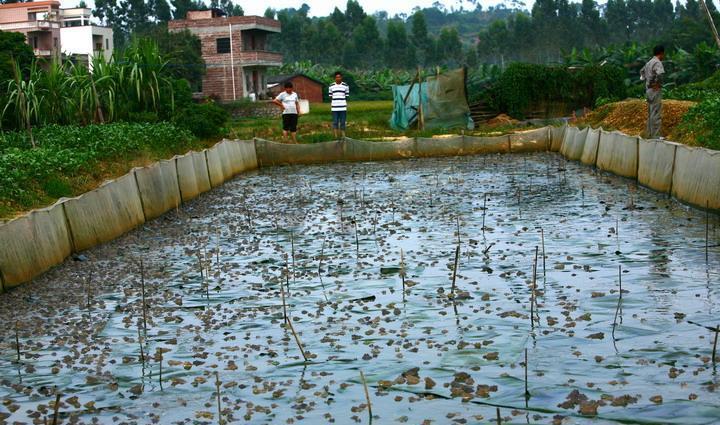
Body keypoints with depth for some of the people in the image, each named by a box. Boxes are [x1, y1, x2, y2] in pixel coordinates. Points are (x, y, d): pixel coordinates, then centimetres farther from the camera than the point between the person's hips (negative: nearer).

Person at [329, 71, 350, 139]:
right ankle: (336, 137, 7)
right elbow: (330, 97, 10)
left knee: (343, 122, 4)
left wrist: (347, 106, 6)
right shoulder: (331, 86, 5)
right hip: (334, 108, 0)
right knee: (335, 122, 2)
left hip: (343, 108, 0)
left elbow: (347, 97, 8)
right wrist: (330, 106, 7)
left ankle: (343, 137, 9)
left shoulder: (346, 86, 3)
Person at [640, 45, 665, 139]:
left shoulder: (649, 62, 12)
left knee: (651, 113, 16)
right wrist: (657, 83, -22)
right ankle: (655, 135, -6)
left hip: (648, 90, 10)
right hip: (656, 90, -9)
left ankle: (650, 133, 22)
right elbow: (660, 73, -36)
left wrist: (644, 79, 22)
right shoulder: (657, 63, -16)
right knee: (656, 114, -7)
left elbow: (642, 71, 32)